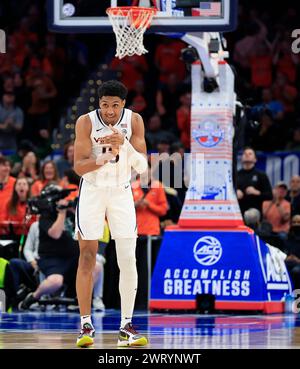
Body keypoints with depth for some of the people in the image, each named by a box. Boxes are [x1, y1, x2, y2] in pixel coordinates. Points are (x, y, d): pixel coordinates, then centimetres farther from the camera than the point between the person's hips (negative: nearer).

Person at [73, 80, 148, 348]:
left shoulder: (134, 121, -9)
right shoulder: (86, 122, -14)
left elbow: (143, 167, -13)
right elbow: (79, 166, -19)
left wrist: (124, 144, -30)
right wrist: (106, 157, -37)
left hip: (121, 192, 2)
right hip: (92, 192, -2)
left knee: (128, 260, -5)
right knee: (87, 258, -3)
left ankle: (126, 328, 0)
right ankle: (86, 326, 3)